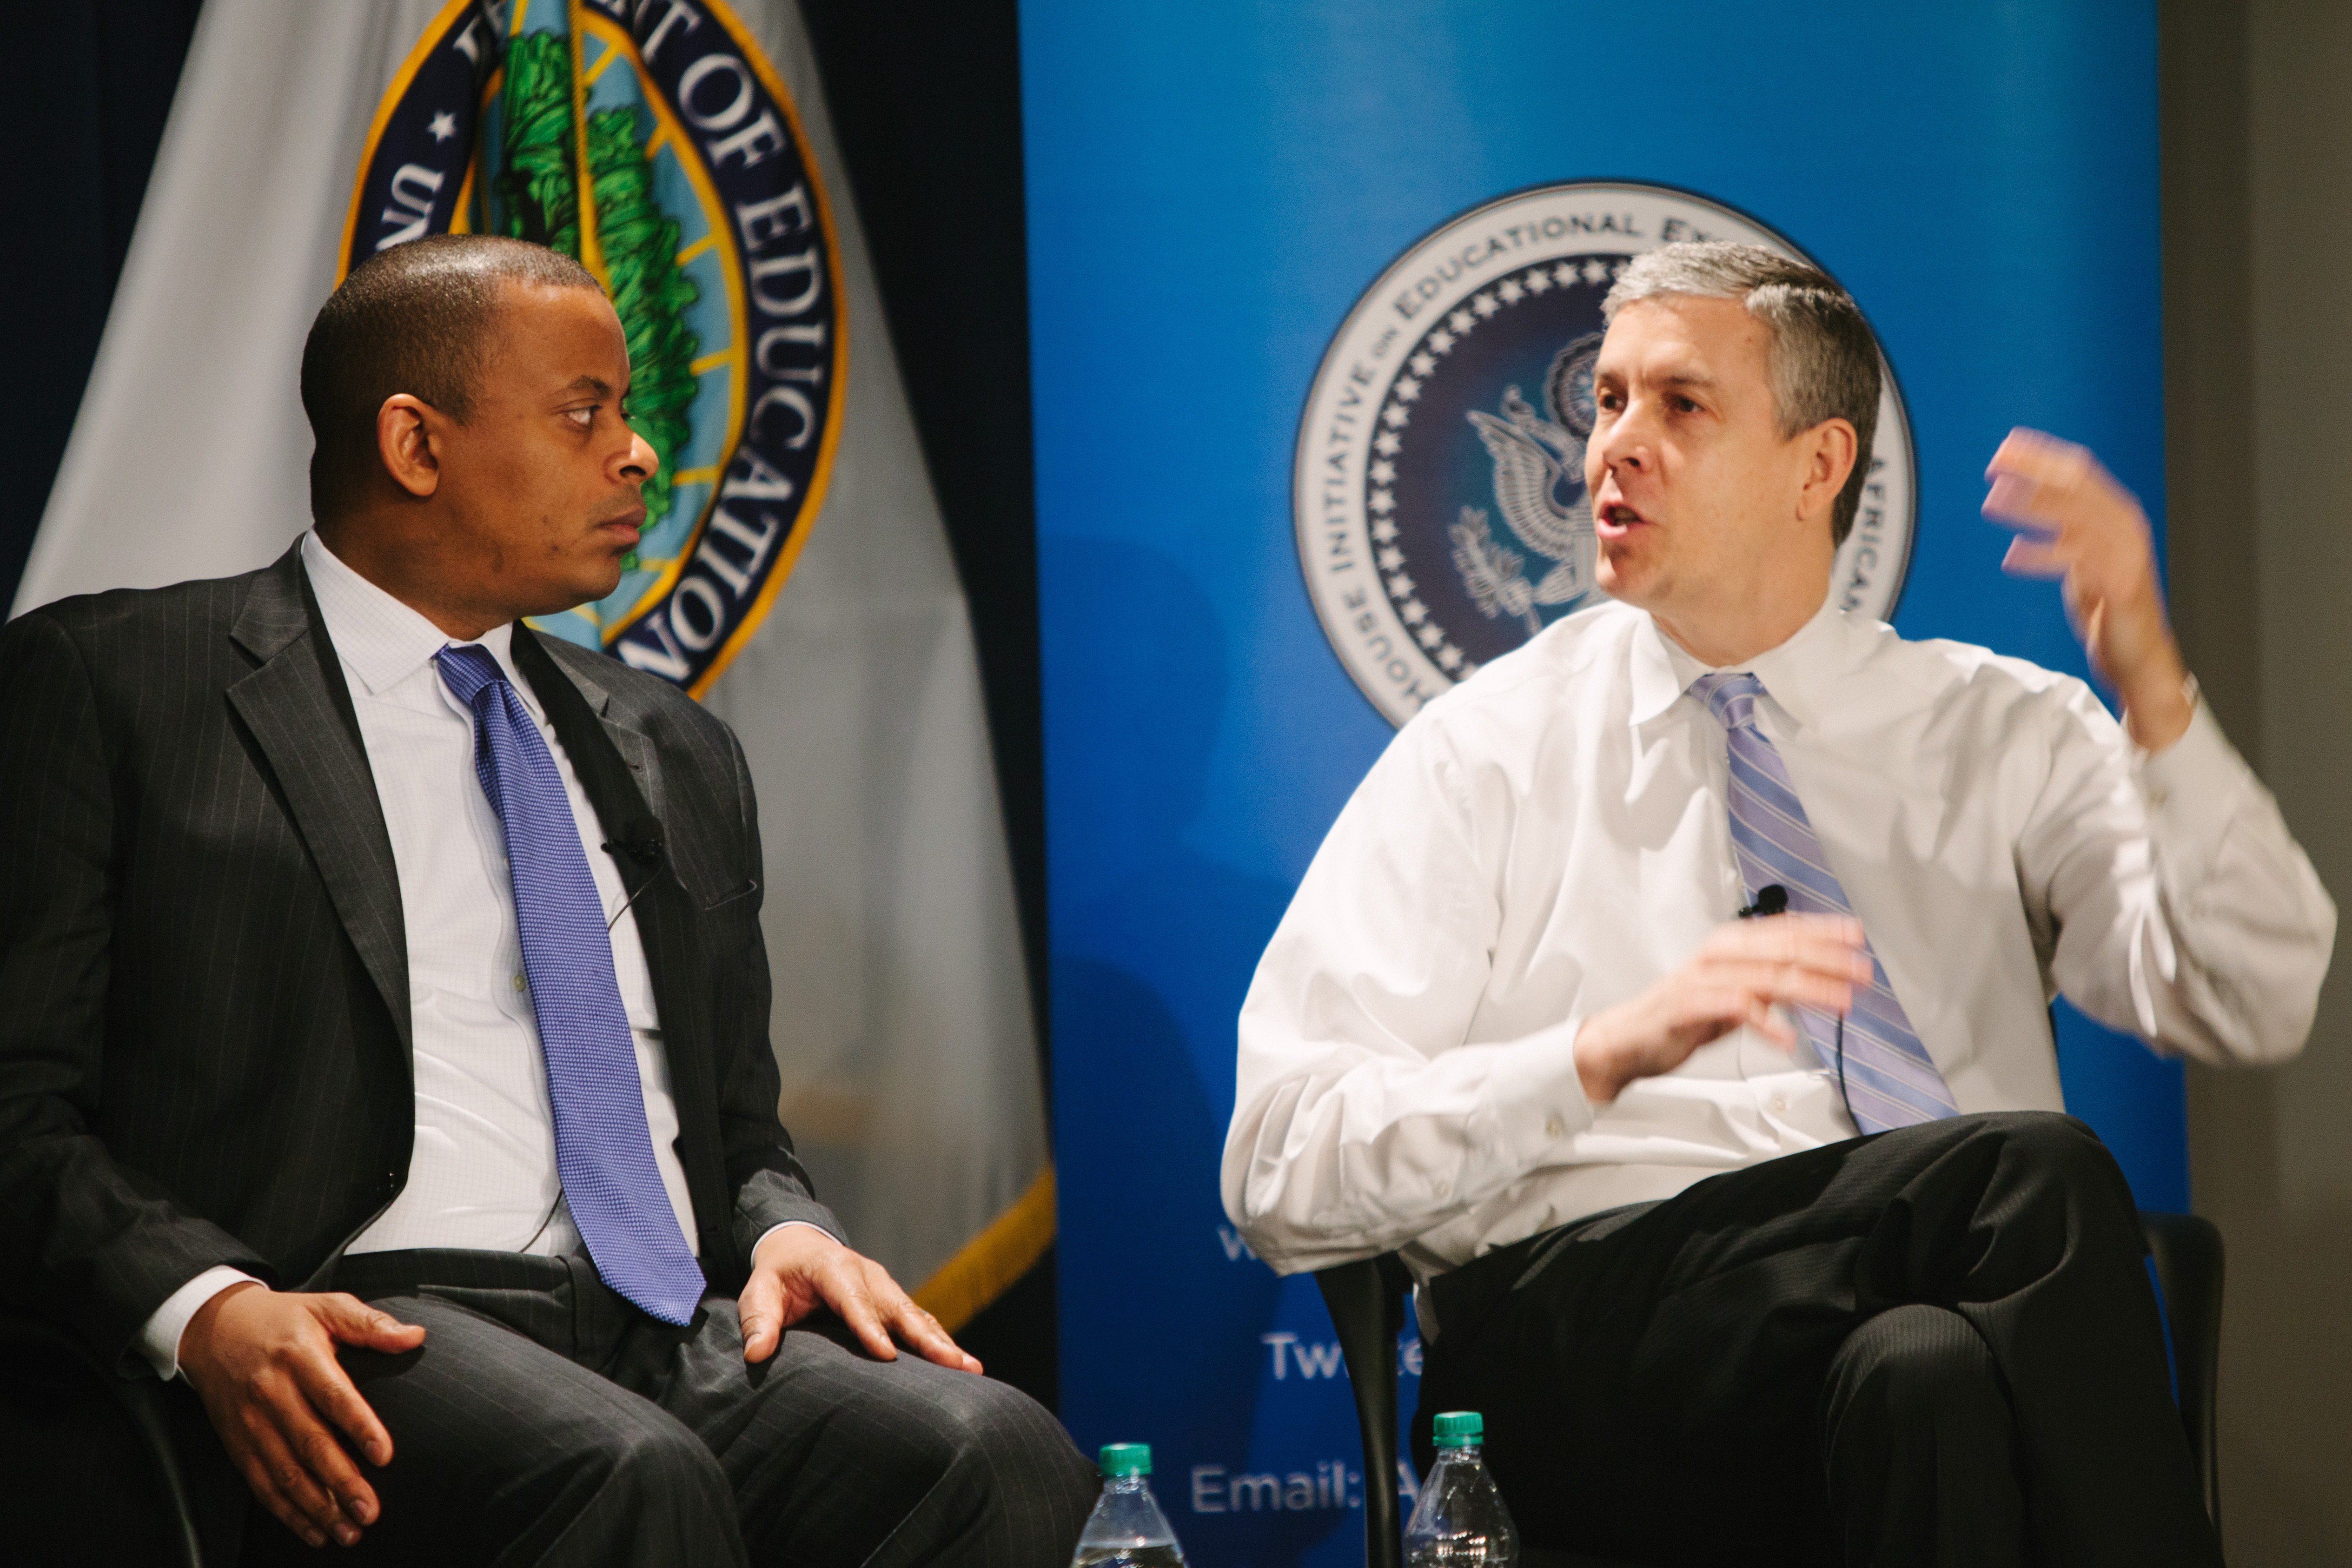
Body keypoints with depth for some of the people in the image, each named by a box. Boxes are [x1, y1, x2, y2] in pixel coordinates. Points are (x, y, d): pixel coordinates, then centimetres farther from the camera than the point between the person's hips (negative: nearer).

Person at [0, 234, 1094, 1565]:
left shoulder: (676, 756, 26)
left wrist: (789, 1232, 5)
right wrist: (203, 1307, -18)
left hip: (681, 1339, 6)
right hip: (365, 1344, -5)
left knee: (999, 1451, -26)